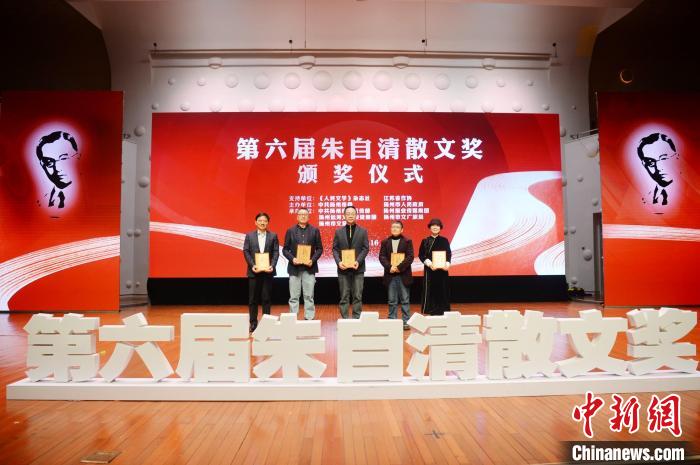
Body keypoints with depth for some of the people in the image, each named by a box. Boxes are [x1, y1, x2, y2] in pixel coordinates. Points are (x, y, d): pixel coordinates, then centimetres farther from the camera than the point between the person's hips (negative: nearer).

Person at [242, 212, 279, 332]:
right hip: (254, 271, 0)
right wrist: (252, 265, -12)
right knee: (253, 298, 5)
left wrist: (272, 266, -14)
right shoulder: (249, 235, 6)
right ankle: (253, 323, 12)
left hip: (267, 271, 0)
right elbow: (246, 251, 1)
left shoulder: (273, 236, 5)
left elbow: (276, 252, 0)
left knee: (266, 298, 4)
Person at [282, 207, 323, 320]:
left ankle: (309, 318, 10)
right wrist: (292, 259, -12)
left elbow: (319, 248, 5)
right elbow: (285, 249, 6)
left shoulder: (315, 230, 7)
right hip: (294, 267, 0)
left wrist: (313, 260, -10)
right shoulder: (290, 231, 7)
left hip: (309, 267, 0)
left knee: (309, 296, 4)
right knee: (294, 296, 3)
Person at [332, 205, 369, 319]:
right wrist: (338, 262, -11)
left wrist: (358, 261, -13)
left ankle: (356, 318, 7)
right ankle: (344, 319, 9)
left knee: (357, 296, 1)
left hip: (358, 268, -1)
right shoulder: (338, 231, 9)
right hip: (343, 268, 1)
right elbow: (335, 249, 5)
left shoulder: (363, 231, 6)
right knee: (344, 296, 3)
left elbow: (365, 248, 1)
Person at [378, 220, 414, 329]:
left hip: (404, 275, -2)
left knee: (405, 300, 3)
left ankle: (406, 322, 9)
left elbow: (410, 257, -6)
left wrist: (399, 267, -16)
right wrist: (389, 267, -14)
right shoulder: (385, 242, 10)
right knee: (392, 301, 7)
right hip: (390, 275, 2)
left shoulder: (407, 241, 3)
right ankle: (392, 321, 13)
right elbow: (382, 257, 2)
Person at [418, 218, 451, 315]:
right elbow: (421, 255, -1)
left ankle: (442, 311, 11)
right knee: (430, 291, -2)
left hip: (442, 269, 1)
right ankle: (431, 311, 4)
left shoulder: (444, 240, 6)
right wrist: (429, 263, -18)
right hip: (429, 270, -1)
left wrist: (447, 264, -19)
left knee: (442, 291, 3)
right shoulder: (425, 241, 5)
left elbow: (449, 254, 1)